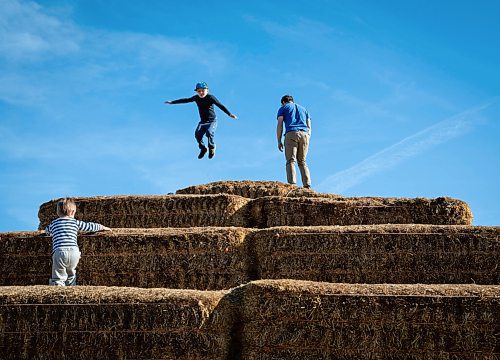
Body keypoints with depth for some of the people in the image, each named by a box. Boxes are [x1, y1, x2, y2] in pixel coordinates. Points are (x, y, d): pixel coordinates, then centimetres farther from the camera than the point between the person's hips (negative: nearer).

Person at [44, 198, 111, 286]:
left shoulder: (53, 224, 22)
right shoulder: (75, 222, 20)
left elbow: (47, 230, 44)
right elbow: (90, 226, 31)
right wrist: (103, 227, 47)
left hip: (59, 252, -1)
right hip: (74, 252, 1)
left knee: (58, 278, -2)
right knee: (71, 274, 24)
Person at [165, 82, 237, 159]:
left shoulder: (211, 98, -13)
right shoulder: (196, 98, 2)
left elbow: (220, 106, -19)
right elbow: (185, 100, 13)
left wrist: (229, 114, -31)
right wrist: (172, 102, 18)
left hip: (212, 121, -4)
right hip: (203, 121, 4)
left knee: (209, 132, -29)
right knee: (198, 134, -19)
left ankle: (212, 148, 0)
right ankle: (203, 149, 6)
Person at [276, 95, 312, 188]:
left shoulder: (283, 108, 18)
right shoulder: (303, 109, 30)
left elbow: (279, 125, 4)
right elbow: (309, 126, 21)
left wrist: (279, 141, 5)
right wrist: (306, 141, 20)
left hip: (291, 134, -3)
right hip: (304, 134, 4)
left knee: (291, 161, -8)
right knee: (302, 161, 7)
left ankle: (292, 184, -24)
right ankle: (307, 185, -9)